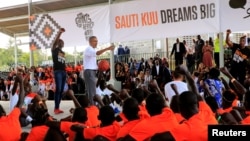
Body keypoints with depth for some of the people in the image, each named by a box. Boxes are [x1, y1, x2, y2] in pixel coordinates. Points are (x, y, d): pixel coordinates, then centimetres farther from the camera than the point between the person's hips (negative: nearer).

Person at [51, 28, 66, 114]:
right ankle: (56, 108, -10)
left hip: (63, 72, 7)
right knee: (58, 89, -13)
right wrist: (60, 33, -26)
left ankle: (57, 108, 10)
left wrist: (66, 72, 16)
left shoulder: (63, 52, 21)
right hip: (57, 71, -7)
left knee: (61, 90, 5)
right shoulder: (54, 50, 3)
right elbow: (55, 42, -15)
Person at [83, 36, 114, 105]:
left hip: (92, 71, 10)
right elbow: (97, 53, -32)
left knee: (89, 89, 12)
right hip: (89, 71, -10)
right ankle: (92, 105, -13)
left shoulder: (92, 50, 21)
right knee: (92, 90, -13)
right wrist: (107, 48, -39)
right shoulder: (88, 49, -10)